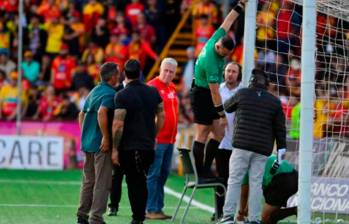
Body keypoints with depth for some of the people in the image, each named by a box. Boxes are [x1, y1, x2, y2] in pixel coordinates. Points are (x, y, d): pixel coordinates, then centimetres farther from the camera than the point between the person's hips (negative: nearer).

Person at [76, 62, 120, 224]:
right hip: (101, 144, -9)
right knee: (102, 182, -4)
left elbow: (82, 115, 21)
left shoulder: (94, 91, 15)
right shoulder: (110, 93, -13)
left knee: (88, 180, 16)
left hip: (87, 142, 9)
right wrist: (106, 137, -23)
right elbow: (101, 113, -28)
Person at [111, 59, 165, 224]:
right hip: (148, 146, 5)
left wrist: (115, 149, -10)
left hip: (129, 147, -5)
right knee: (141, 182, 15)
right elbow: (161, 116, 12)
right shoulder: (153, 92, 6)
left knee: (134, 184, -1)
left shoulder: (122, 96, -11)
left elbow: (118, 124, -15)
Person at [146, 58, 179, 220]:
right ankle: (151, 210, -4)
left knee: (163, 174, 10)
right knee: (153, 174, -6)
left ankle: (158, 208, 16)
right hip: (157, 139, -8)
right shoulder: (152, 86, -10)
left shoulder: (172, 88, 14)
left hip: (170, 139, 8)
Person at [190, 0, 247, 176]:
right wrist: (222, 114, -19)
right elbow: (215, 92, -24)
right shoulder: (211, 62, -28)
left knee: (219, 133, 5)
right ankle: (200, 174, -6)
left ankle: (206, 169, 8)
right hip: (202, 95, -10)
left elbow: (227, 22, 12)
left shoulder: (215, 40, -6)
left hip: (206, 94, 10)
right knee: (202, 135, -7)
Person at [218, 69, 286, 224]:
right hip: (263, 149, 2)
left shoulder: (242, 94, 4)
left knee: (234, 180, -1)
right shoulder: (275, 102, 9)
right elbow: (280, 128, 7)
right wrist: (281, 150, 9)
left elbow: (227, 107, 22)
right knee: (256, 183, 3)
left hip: (242, 146, -2)